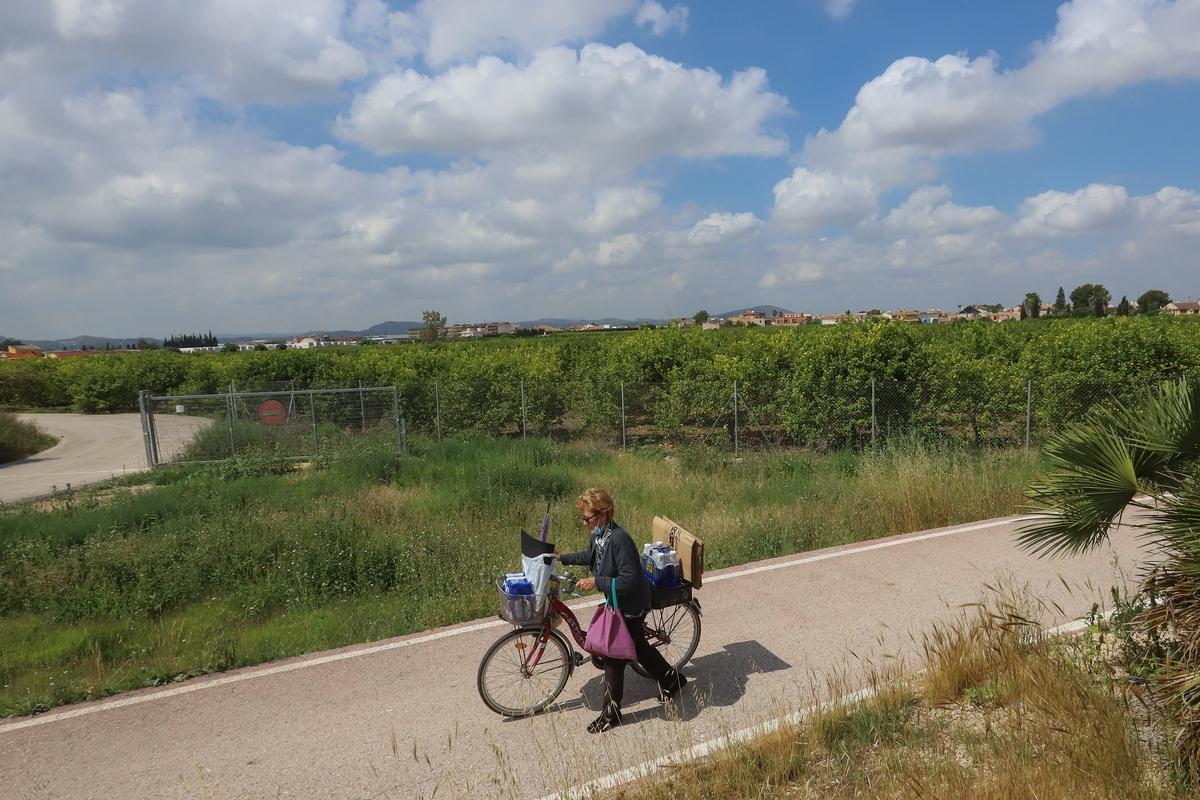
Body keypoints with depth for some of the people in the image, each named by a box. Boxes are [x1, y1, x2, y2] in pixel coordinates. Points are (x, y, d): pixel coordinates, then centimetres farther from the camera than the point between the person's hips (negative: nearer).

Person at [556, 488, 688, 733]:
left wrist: (596, 581, -31)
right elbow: (590, 556, 19)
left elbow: (629, 581, -33)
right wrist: (561, 557, 15)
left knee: (613, 657, 2)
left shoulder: (619, 539, -31)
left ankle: (611, 714, 20)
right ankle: (672, 679, 45)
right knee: (637, 645, 24)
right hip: (618, 603, 9)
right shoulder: (599, 534, -3)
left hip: (630, 607, -9)